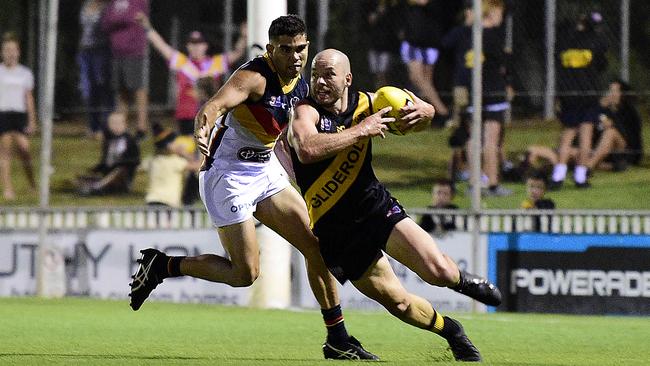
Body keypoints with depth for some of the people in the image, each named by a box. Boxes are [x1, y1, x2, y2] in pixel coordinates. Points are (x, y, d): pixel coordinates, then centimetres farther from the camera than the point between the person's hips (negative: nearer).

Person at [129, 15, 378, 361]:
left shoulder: (300, 85, 3)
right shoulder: (254, 77, -22)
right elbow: (214, 106, -41)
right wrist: (203, 130, -62)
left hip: (266, 171, 8)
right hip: (228, 176, -8)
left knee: (317, 246, 1)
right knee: (245, 273, -10)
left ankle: (337, 341, 8)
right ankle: (161, 266, 10)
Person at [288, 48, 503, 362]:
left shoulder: (365, 103, -2)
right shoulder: (306, 112, -16)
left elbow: (427, 112, 15)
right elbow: (307, 150, -41)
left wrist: (422, 112, -11)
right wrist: (361, 130, -35)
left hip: (377, 207, 2)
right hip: (336, 230, -2)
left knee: (438, 271, -18)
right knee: (397, 302, 1)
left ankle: (461, 280, 18)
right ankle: (450, 331, 29)